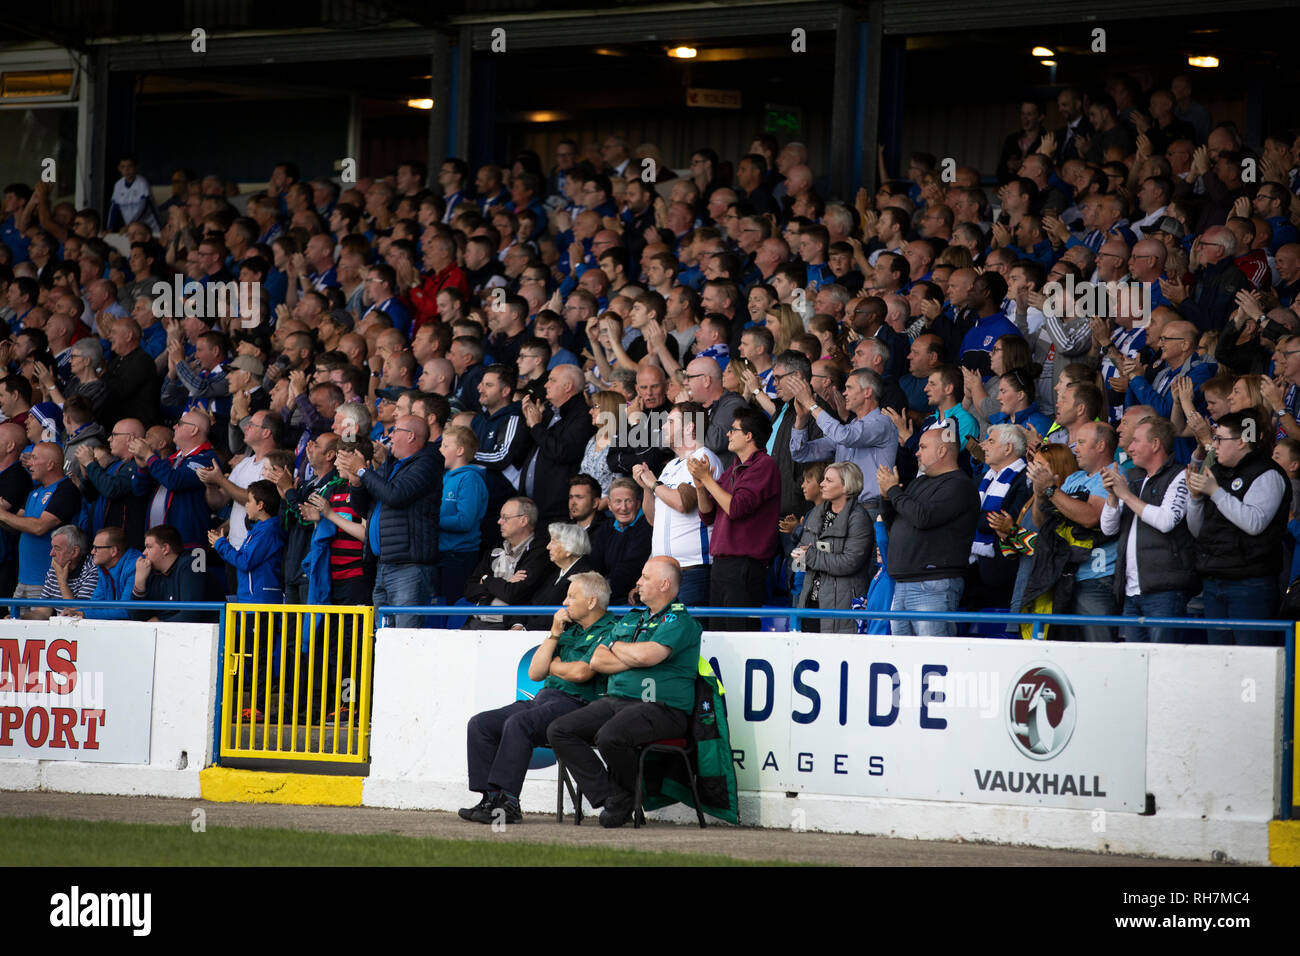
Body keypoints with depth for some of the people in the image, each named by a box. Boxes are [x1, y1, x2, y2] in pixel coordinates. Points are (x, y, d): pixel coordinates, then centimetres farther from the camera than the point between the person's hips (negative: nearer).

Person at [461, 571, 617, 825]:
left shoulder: (610, 631, -2)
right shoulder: (569, 628, 24)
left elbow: (581, 672, -16)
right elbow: (534, 673, 18)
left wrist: (551, 666, 4)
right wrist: (554, 634, 9)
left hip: (576, 702, -9)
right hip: (543, 699, 9)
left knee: (518, 724, -33)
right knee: (479, 724, -8)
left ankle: (508, 803, -35)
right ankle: (491, 798, -17)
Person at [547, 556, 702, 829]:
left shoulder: (679, 621, -2)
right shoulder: (630, 619, 23)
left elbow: (645, 655, -19)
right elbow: (597, 661, 13)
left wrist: (616, 647, 1)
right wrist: (634, 659, -2)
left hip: (660, 708, -8)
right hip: (615, 701, 8)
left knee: (610, 736, -36)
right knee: (559, 730, -10)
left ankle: (627, 794, -5)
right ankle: (610, 797, -13)